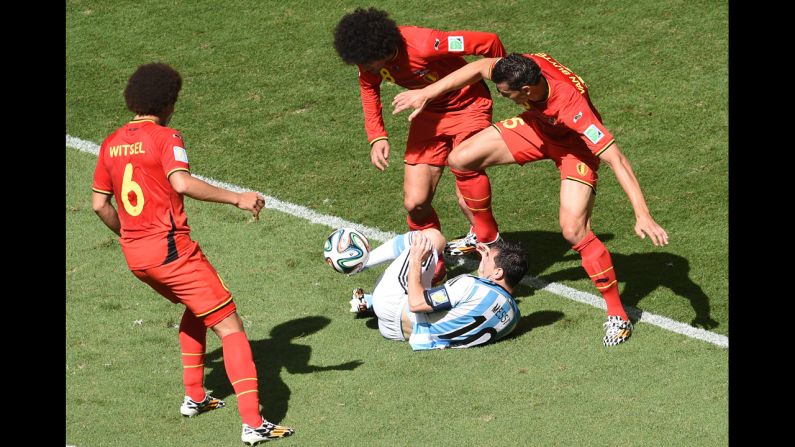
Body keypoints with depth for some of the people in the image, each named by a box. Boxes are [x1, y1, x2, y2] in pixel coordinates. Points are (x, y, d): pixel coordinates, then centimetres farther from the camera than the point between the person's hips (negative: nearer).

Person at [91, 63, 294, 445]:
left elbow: (99, 203, 15)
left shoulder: (111, 144, 10)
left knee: (195, 310, 32)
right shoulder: (165, 137, -9)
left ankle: (194, 398, 31)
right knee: (230, 327, -5)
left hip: (134, 255, 8)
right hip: (172, 249, -8)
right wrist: (236, 198, -23)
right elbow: (182, 183, -26)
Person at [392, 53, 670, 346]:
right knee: (461, 160, -3)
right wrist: (427, 93, -7)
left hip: (574, 146, -6)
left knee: (573, 230, -21)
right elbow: (480, 68, -10)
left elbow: (615, 159, -44)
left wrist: (642, 215, -48)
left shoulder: (573, 108, -44)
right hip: (537, 127, 6)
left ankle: (617, 315, -4)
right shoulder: (527, 66, -30)